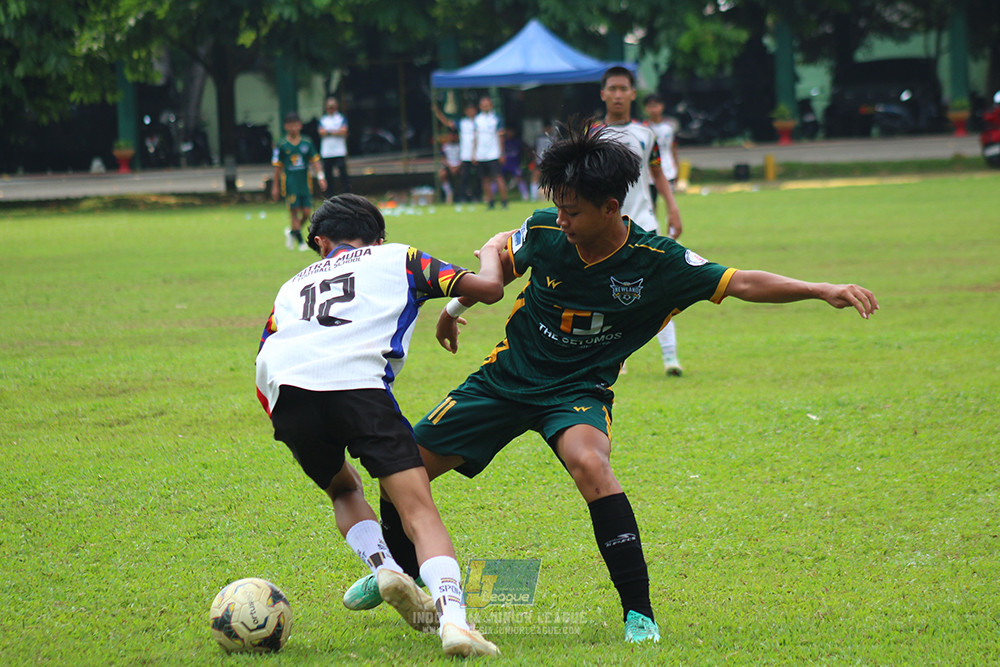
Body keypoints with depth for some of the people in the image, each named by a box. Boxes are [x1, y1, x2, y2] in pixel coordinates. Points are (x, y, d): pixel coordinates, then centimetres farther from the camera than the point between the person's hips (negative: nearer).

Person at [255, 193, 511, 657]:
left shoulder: (294, 284, 37)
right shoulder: (398, 258, 28)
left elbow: (263, 377, 28)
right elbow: (488, 288, 21)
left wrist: (297, 433, 40)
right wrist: (491, 252, 42)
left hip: (285, 392, 3)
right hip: (356, 383, -3)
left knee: (343, 489, 30)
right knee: (419, 510, -6)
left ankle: (382, 566, 3)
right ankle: (451, 615, -29)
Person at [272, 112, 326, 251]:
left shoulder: (307, 143, 4)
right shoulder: (282, 145, -1)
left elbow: (315, 161, 8)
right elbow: (278, 166, 5)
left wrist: (320, 177, -5)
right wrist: (275, 186, 7)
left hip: (305, 181, 3)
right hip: (290, 182, -3)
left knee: (306, 211, -1)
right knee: (294, 210, -8)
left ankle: (292, 232, 25)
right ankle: (300, 242, 0)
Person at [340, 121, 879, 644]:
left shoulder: (657, 262, -20)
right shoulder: (543, 232, -14)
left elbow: (740, 283, -20)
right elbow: (501, 264, 10)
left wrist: (823, 290, -32)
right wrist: (457, 306, 19)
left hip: (578, 390, -3)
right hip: (507, 376, 3)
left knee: (589, 464, -36)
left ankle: (638, 611, -29)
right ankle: (403, 571, 34)